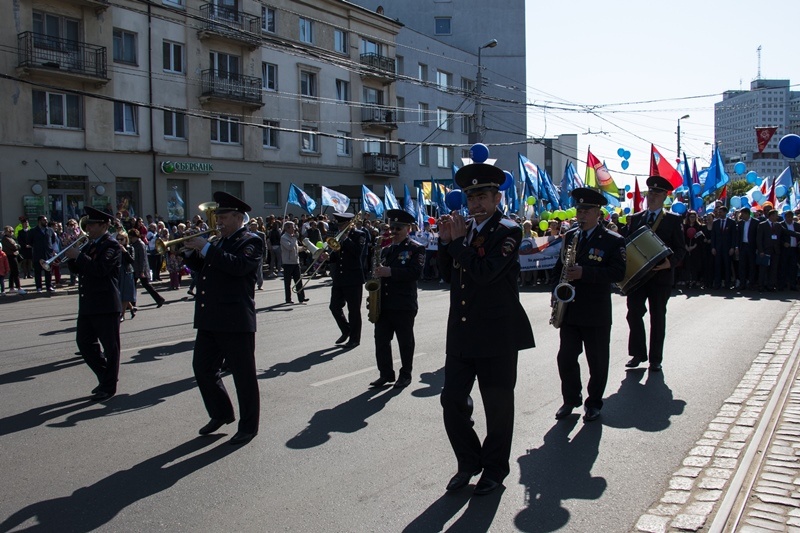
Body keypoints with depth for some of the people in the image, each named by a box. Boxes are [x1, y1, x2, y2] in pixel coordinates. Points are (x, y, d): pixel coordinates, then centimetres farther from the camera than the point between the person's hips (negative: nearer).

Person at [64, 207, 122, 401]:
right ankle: (104, 376, 27)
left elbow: (101, 269, -24)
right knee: (84, 342, 13)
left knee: (110, 346, 2)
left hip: (106, 305, -9)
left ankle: (109, 386, 12)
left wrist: (78, 255, -19)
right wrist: (71, 255, -2)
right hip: (87, 304, 9)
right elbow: (78, 269, 16)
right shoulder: (89, 245, 15)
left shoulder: (111, 245, -11)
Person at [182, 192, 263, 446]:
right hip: (210, 319, 8)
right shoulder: (219, 242, 17)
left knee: (243, 375, 2)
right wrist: (192, 251, 3)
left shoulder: (251, 241, -7)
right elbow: (202, 268, 21)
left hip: (236, 320, -8)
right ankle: (221, 413, 32)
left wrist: (206, 248, -21)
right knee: (203, 368, 13)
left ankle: (248, 426, 15)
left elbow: (239, 265, -25)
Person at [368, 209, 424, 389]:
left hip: (404, 305, -6)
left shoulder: (416, 249, -3)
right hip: (383, 303, 6)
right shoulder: (385, 250, 17)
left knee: (405, 342, 6)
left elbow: (416, 272, -19)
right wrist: (377, 273, 2)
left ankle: (405, 374, 17)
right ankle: (386, 373, 16)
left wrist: (390, 272, -25)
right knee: (381, 340, 5)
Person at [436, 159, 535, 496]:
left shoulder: (508, 232, -9)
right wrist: (445, 242, -1)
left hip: (497, 336, -6)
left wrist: (459, 240, -15)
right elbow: (448, 276, 11)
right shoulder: (464, 231, 11)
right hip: (460, 334, 6)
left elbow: (484, 273, -23)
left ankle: (495, 469, 27)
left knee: (497, 406, 8)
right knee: (452, 402, 8)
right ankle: (469, 462, 28)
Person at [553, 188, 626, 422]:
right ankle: (570, 399, 23)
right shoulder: (569, 236, 11)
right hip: (569, 309, 4)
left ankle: (594, 403, 22)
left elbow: (618, 273, -15)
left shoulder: (613, 240, -6)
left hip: (596, 313, -4)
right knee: (566, 357, 7)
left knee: (597, 361, 7)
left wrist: (584, 273, -25)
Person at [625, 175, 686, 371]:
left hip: (660, 275, -2)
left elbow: (681, 249, -2)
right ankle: (638, 354, 16)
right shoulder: (635, 218, 10)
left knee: (658, 318, 6)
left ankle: (655, 359, 15)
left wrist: (670, 262, -21)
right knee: (634, 313, 1)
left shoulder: (673, 220, 1)